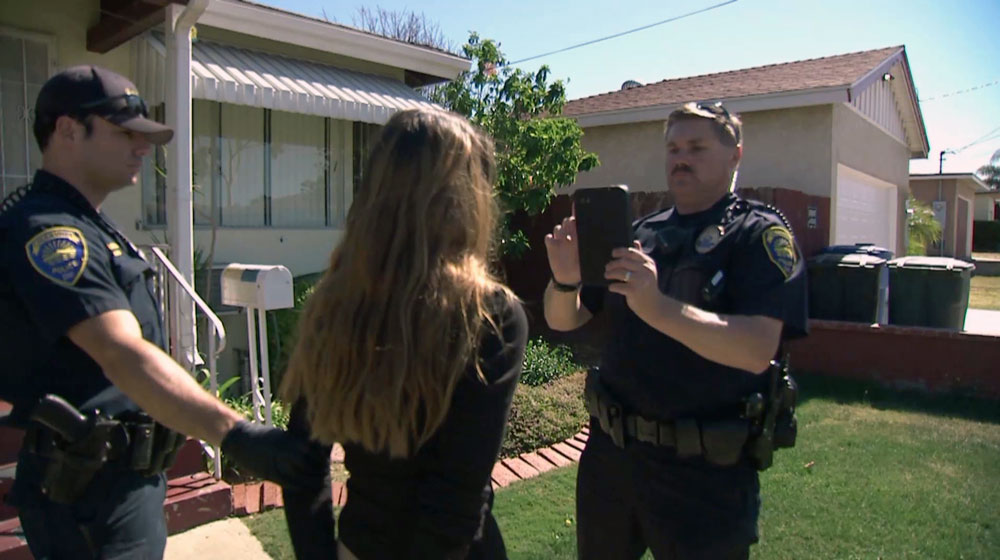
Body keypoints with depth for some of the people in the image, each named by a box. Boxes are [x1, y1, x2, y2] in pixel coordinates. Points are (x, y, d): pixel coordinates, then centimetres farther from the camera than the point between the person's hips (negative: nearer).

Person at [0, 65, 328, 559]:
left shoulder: (82, 227, 12)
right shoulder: (48, 231, -21)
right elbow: (124, 355, -35)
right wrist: (234, 434, -44)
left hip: (124, 474, 10)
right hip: (90, 489, -10)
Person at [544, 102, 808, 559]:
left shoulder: (759, 235, -7)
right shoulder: (639, 232, 7)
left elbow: (757, 349, -23)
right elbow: (563, 320, 6)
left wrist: (657, 307, -36)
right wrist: (565, 280, -16)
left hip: (704, 472, -5)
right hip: (609, 451, 5)